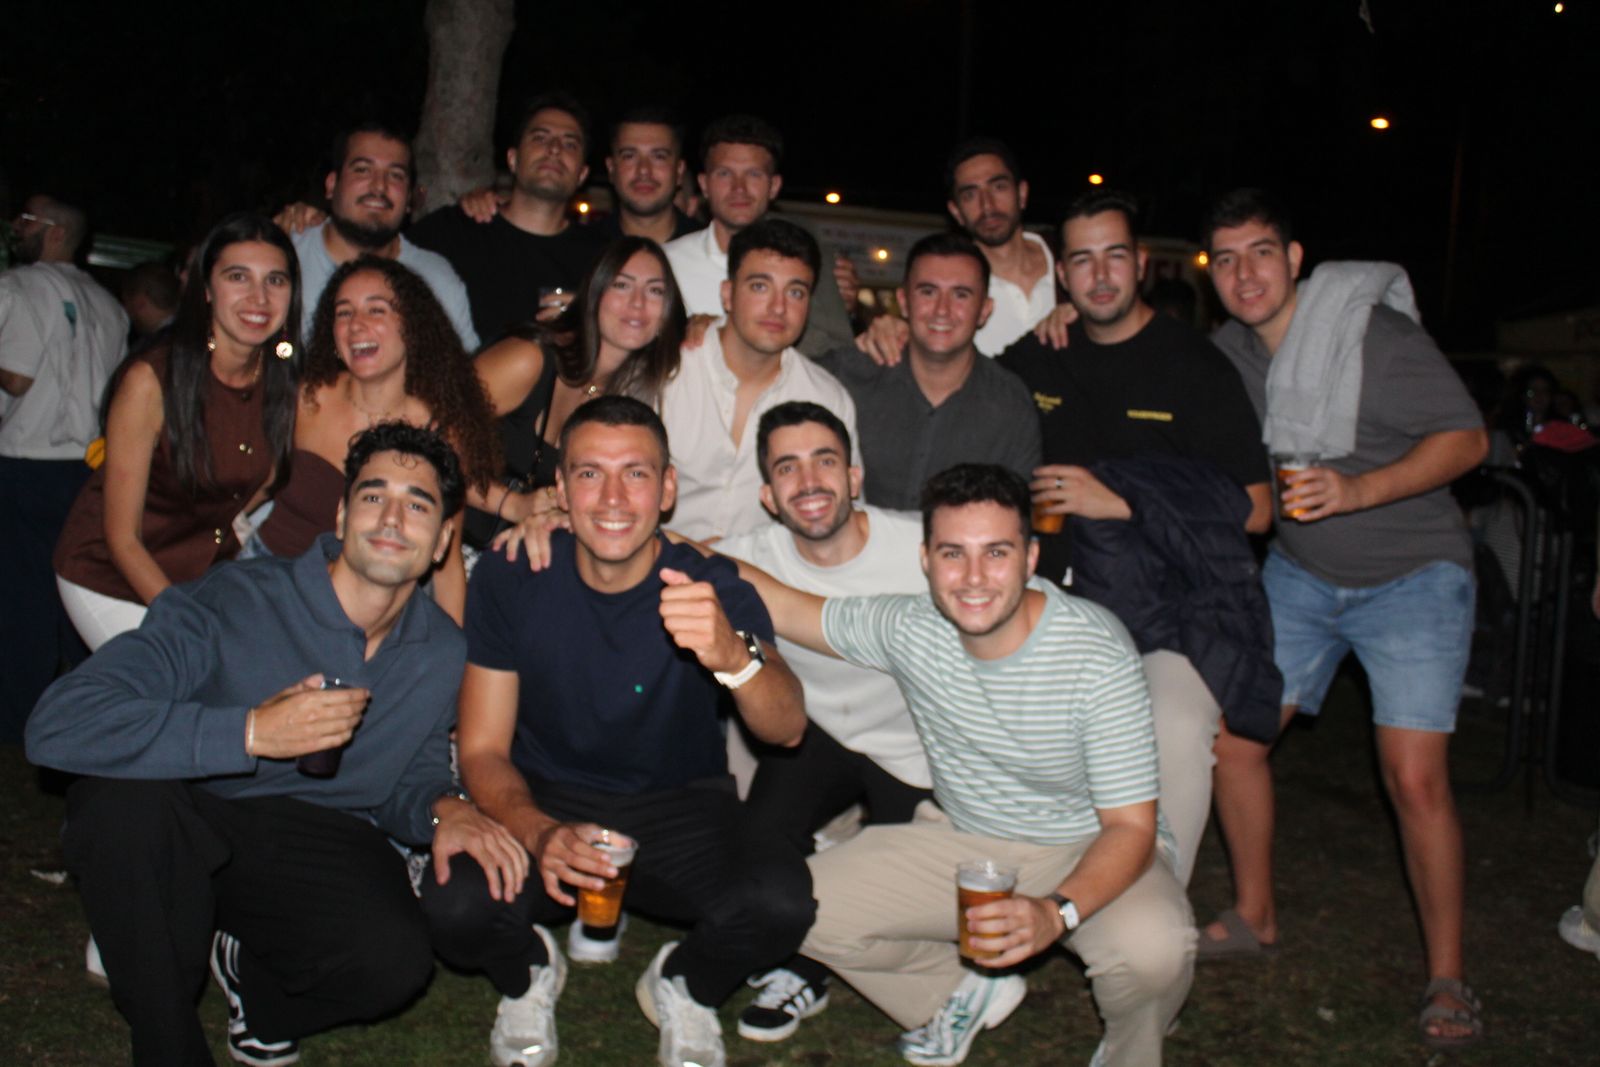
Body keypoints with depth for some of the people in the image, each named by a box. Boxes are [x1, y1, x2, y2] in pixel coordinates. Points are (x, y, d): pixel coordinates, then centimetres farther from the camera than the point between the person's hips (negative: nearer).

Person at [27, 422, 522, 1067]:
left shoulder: (444, 654, -2)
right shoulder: (230, 604, -19)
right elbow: (58, 725, -29)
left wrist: (444, 810, -12)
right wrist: (251, 731, -34)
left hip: (324, 854, 2)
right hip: (186, 843, -2)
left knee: (397, 961, -30)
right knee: (122, 792, -36)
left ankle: (251, 971, 9)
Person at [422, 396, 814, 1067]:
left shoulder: (712, 588, -15)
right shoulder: (509, 581, -10)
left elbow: (787, 728, -32)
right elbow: (483, 750, -7)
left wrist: (731, 654, -55)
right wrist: (538, 833, -29)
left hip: (680, 815, 0)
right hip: (547, 805, 1)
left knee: (781, 899, -30)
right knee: (454, 906, -30)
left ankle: (684, 987, 7)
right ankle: (528, 975, 9)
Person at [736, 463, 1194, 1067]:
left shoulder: (1097, 655, -25)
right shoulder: (911, 629, -12)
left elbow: (1130, 826, -23)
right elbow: (786, 608, 3)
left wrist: (1056, 912, -41)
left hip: (1091, 856, -4)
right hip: (966, 844, 4)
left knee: (1152, 948, -37)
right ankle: (964, 994, 14)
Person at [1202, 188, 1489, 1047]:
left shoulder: (1375, 332, -18)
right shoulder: (1226, 353, -1)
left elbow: (1467, 437, -17)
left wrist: (1359, 489, -29)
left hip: (1412, 573, -5)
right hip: (1299, 573, 5)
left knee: (1415, 776, -12)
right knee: (1231, 734, 0)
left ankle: (1446, 978, 7)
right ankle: (1254, 915, 22)